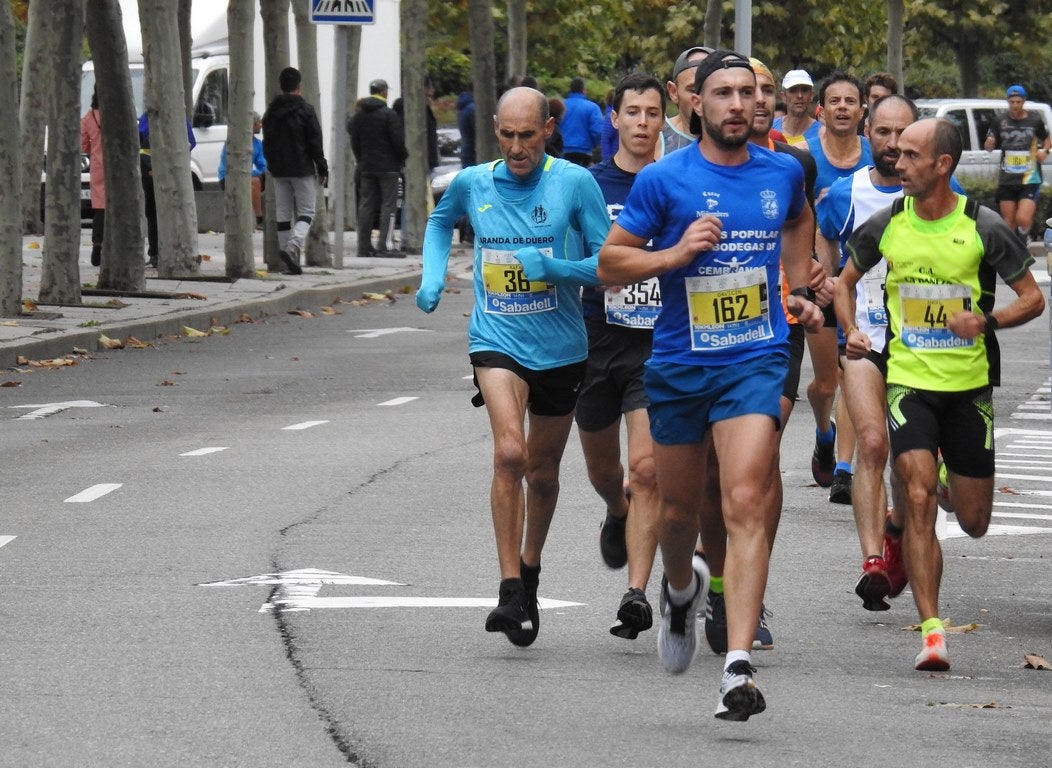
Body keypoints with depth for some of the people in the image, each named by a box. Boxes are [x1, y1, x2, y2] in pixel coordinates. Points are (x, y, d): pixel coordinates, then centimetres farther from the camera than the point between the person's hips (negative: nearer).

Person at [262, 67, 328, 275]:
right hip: (302, 170, -5)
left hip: (278, 171, 5)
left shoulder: (270, 113, 8)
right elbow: (315, 143, -8)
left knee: (283, 214, 8)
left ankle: (291, 263, 6)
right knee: (306, 212, 1)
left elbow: (267, 143, 13)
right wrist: (322, 168, -1)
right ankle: (292, 247, -24)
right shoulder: (305, 110, -8)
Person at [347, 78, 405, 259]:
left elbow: (354, 142, 12)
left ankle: (364, 246, 7)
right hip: (388, 167, -6)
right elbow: (398, 141, -12)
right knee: (389, 205, -4)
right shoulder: (389, 114, -11)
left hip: (366, 167, 6)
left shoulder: (359, 115, 9)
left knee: (366, 205, 8)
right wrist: (403, 157, 4)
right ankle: (386, 246, -10)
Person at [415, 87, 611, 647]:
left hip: (559, 347, 0)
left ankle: (529, 575, 37)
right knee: (509, 453, -22)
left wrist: (552, 267, -22)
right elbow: (440, 221, 26)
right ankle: (510, 592, -20)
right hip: (496, 341, 0)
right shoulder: (472, 184, 2)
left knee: (542, 470, 14)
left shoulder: (574, 183, -7)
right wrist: (432, 277, 10)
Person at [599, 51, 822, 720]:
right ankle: (682, 589, 51)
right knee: (679, 509, 15)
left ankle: (739, 666, -23)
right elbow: (610, 263, -2)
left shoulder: (782, 173, 5)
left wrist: (799, 290, 18)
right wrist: (676, 253, -17)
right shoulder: (663, 180, -5)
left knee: (745, 505, -17)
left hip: (756, 361, 0)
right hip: (679, 365, 1)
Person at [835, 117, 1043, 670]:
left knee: (974, 523, 9)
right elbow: (846, 281, 16)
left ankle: (955, 478, 47)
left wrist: (988, 321, -19)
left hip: (969, 384, 0)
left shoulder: (983, 228, -8)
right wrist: (852, 331, -2)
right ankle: (931, 632, -16)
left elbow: (1033, 298, -1)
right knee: (918, 500, -17)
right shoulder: (885, 225, -1)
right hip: (908, 380, 0)